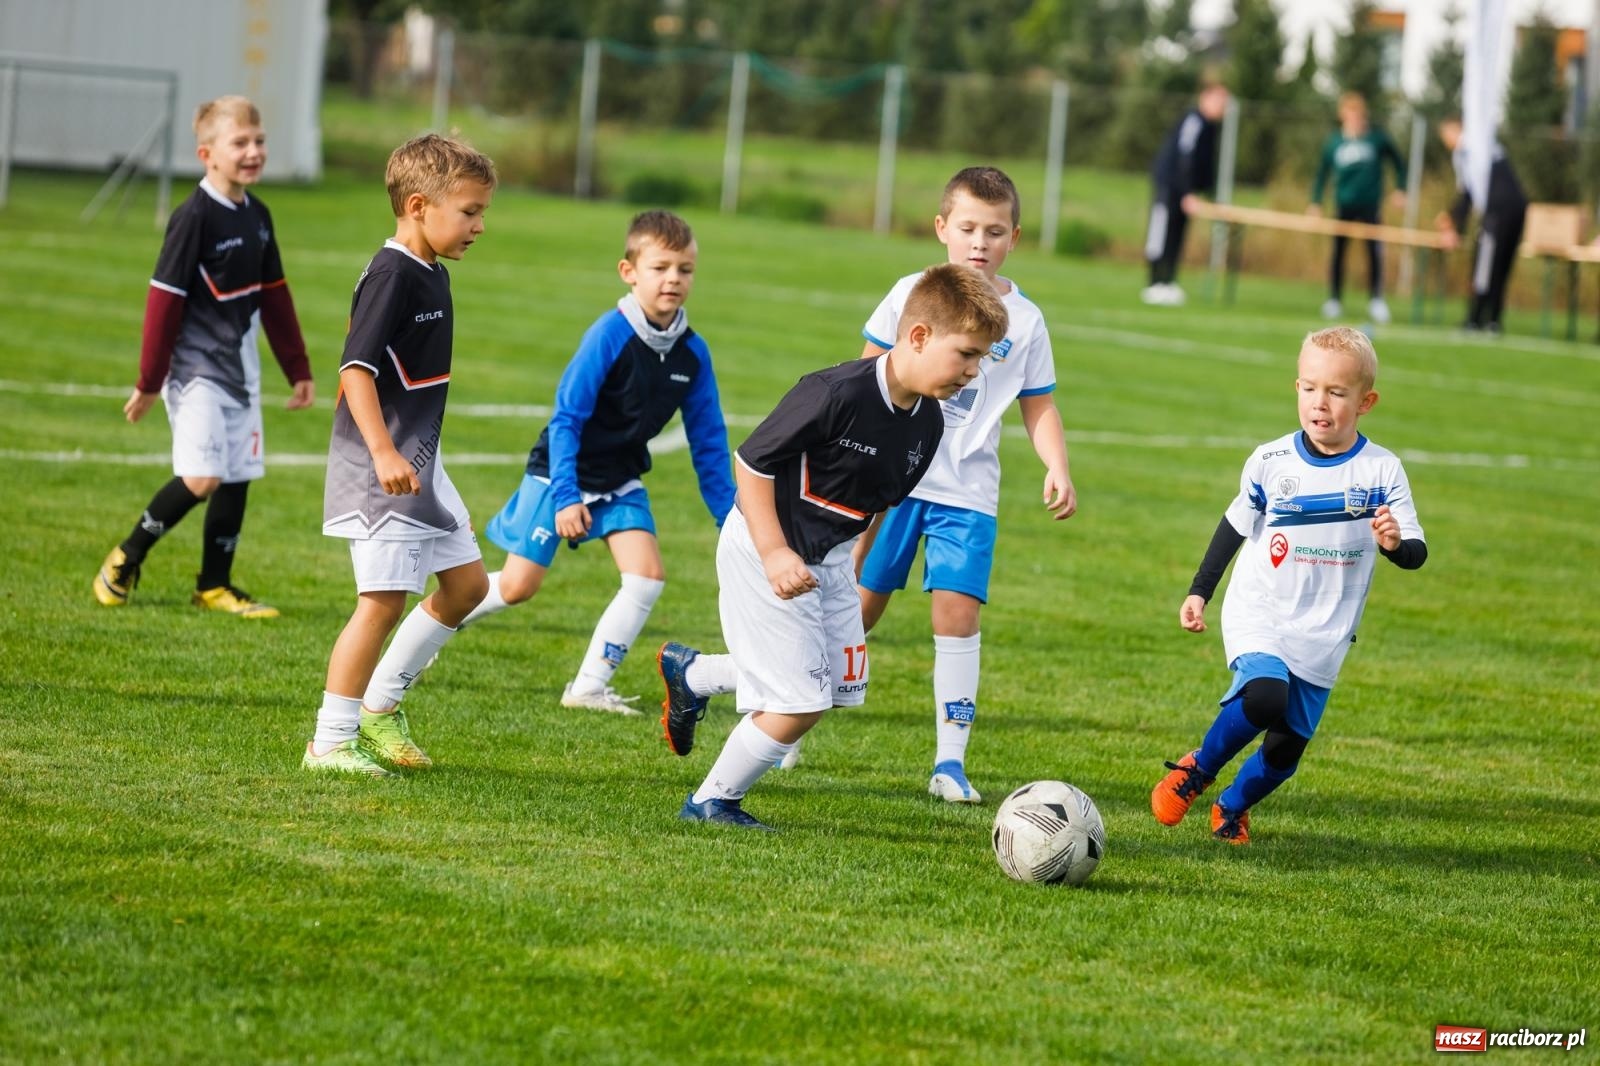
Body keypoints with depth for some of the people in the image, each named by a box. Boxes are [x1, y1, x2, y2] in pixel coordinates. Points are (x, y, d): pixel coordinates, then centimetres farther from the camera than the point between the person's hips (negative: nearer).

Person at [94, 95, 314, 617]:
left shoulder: (258, 217, 8)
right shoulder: (194, 218, -14)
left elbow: (275, 297, 17)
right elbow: (164, 299, -13)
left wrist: (298, 370, 18)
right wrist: (149, 382, -11)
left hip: (241, 369, 7)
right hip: (197, 367, -7)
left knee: (237, 478, 6)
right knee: (202, 477, -15)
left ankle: (215, 586, 15)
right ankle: (124, 562, 2)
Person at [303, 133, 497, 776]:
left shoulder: (431, 275, 13)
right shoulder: (391, 275, -16)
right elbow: (356, 367, -24)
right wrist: (384, 453, -32)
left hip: (420, 463, 10)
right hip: (382, 470, -10)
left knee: (467, 582, 14)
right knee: (384, 598, -10)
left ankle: (380, 707, 23)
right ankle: (331, 741, -2)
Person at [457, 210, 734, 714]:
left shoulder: (693, 353, -8)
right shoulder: (611, 335, -24)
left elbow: (708, 441, 2)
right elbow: (566, 418, -22)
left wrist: (731, 518, 2)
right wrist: (566, 495, -28)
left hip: (621, 479, 5)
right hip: (561, 471, -5)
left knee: (648, 576, -12)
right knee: (518, 586, -1)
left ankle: (589, 687, -3)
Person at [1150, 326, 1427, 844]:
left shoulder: (1382, 471, -5)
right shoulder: (1270, 462, -3)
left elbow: (1416, 553, -5)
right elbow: (1234, 527, 11)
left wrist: (1396, 543, -28)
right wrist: (1198, 592, 10)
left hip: (1323, 635, 1)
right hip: (1258, 616, -1)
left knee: (1287, 747, 3)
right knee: (1265, 696, -29)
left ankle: (1232, 808, 32)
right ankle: (1197, 769, -4)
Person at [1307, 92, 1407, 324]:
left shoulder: (1377, 136, -2)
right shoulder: (1334, 141, 1)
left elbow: (1397, 162, 9)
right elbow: (1322, 173, 8)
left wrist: (1399, 189, 0)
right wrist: (1315, 202, 1)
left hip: (1371, 205, -1)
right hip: (1344, 205, 1)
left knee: (1375, 251, -11)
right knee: (1338, 251, 1)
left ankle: (1377, 300, -4)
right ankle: (1334, 300, 12)